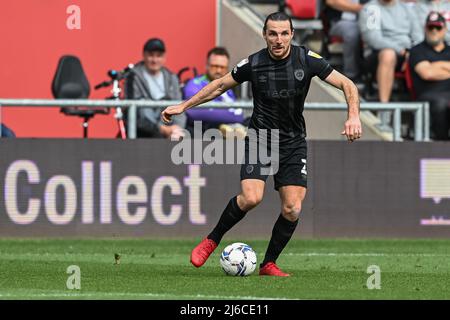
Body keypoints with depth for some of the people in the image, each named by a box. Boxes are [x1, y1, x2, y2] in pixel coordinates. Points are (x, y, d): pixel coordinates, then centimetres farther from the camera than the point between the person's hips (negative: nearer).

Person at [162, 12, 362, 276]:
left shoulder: (307, 60, -10)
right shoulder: (253, 64, -10)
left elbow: (347, 85, -9)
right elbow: (220, 85, 7)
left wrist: (354, 116, -26)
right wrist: (183, 106, 7)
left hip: (294, 143, 2)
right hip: (260, 139, -2)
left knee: (292, 209, -8)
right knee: (251, 198, -22)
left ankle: (269, 264, 10)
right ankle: (211, 241, 0)